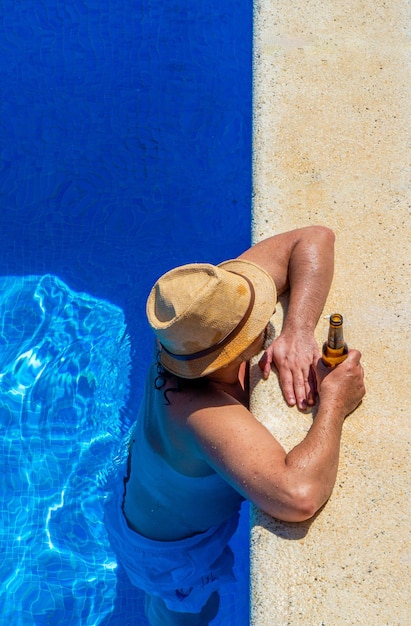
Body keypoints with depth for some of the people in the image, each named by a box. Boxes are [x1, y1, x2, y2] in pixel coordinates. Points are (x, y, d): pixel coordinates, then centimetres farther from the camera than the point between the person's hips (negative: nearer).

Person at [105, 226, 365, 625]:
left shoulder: (196, 325, -32)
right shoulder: (205, 411, -53)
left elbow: (313, 240, -27)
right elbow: (298, 496, -66)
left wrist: (298, 331, -42)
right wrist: (334, 403, -50)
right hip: (172, 550, -6)